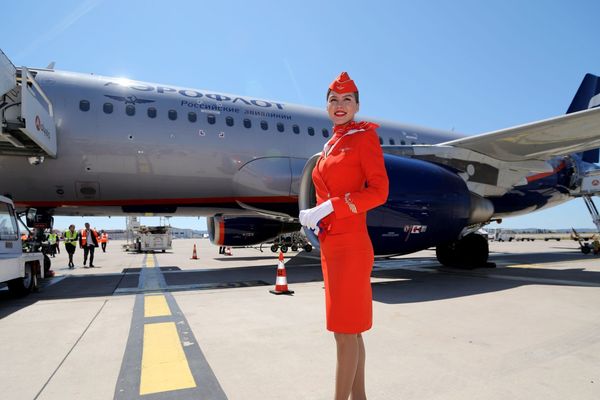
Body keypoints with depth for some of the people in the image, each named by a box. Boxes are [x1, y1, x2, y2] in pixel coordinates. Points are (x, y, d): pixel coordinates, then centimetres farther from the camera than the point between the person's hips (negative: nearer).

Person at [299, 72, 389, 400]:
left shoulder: (365, 136, -4)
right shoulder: (330, 146, 17)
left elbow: (379, 191, -13)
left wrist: (327, 208, -17)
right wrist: (313, 218, 4)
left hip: (350, 245, -8)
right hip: (329, 244, 8)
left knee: (346, 331, 0)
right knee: (350, 330, 16)